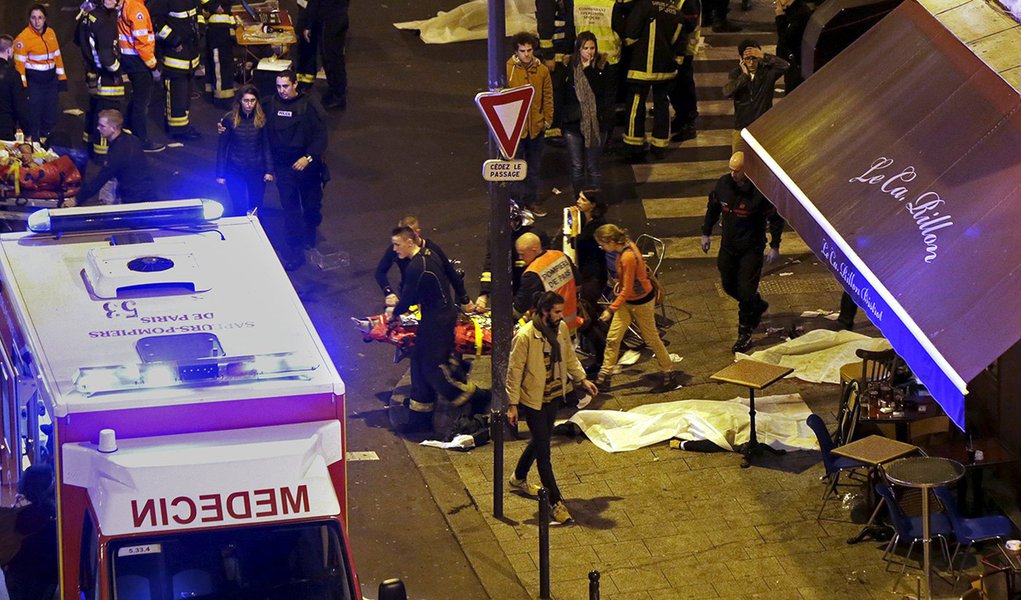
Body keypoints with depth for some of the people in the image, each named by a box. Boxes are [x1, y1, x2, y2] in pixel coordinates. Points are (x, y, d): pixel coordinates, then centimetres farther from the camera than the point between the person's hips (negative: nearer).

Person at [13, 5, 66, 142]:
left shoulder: (51, 33, 5)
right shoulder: (23, 37, -14)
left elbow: (57, 56, 13)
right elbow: (19, 63, -14)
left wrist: (61, 78, 12)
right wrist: (22, 86, -16)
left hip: (51, 79, 6)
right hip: (33, 81, -6)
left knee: (51, 115, 14)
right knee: (33, 116, -2)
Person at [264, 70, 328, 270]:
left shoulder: (308, 107, -12)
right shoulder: (271, 105, -3)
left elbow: (320, 136, -14)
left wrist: (309, 157, -25)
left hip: (306, 166, -1)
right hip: (283, 167, 1)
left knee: (312, 205, 13)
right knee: (290, 209, 0)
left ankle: (310, 236, 42)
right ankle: (296, 251, 4)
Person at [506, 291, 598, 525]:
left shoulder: (561, 328, -3)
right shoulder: (525, 336, -23)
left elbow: (569, 357, 15)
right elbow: (514, 371, -17)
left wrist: (582, 379, 7)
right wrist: (512, 404, -17)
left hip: (554, 396, 8)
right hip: (533, 400, -8)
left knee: (540, 441, 24)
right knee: (543, 451, -3)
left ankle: (519, 479, 48)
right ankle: (556, 503, 1)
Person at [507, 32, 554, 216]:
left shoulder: (542, 70, -1)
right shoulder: (508, 70, -10)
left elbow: (547, 97, 6)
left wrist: (548, 119, 2)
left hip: (536, 126, 3)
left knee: (535, 166, 15)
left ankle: (532, 199, 29)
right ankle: (516, 202, 17)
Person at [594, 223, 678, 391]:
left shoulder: (628, 258, -33)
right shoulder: (627, 245, -7)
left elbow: (626, 290, -27)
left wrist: (611, 309, -23)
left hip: (641, 302, -9)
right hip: (627, 300, 9)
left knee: (651, 339, 8)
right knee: (612, 339, 7)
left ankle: (668, 375, 25)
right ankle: (604, 378, 14)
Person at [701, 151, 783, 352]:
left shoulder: (760, 191, -22)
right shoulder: (724, 184, -7)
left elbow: (775, 219, -10)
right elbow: (712, 208, 11)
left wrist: (775, 246, -8)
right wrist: (706, 233, 15)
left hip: (751, 249, -6)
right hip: (728, 245, 6)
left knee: (746, 291, -5)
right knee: (729, 285, 17)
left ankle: (745, 335, 10)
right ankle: (758, 306, 44)